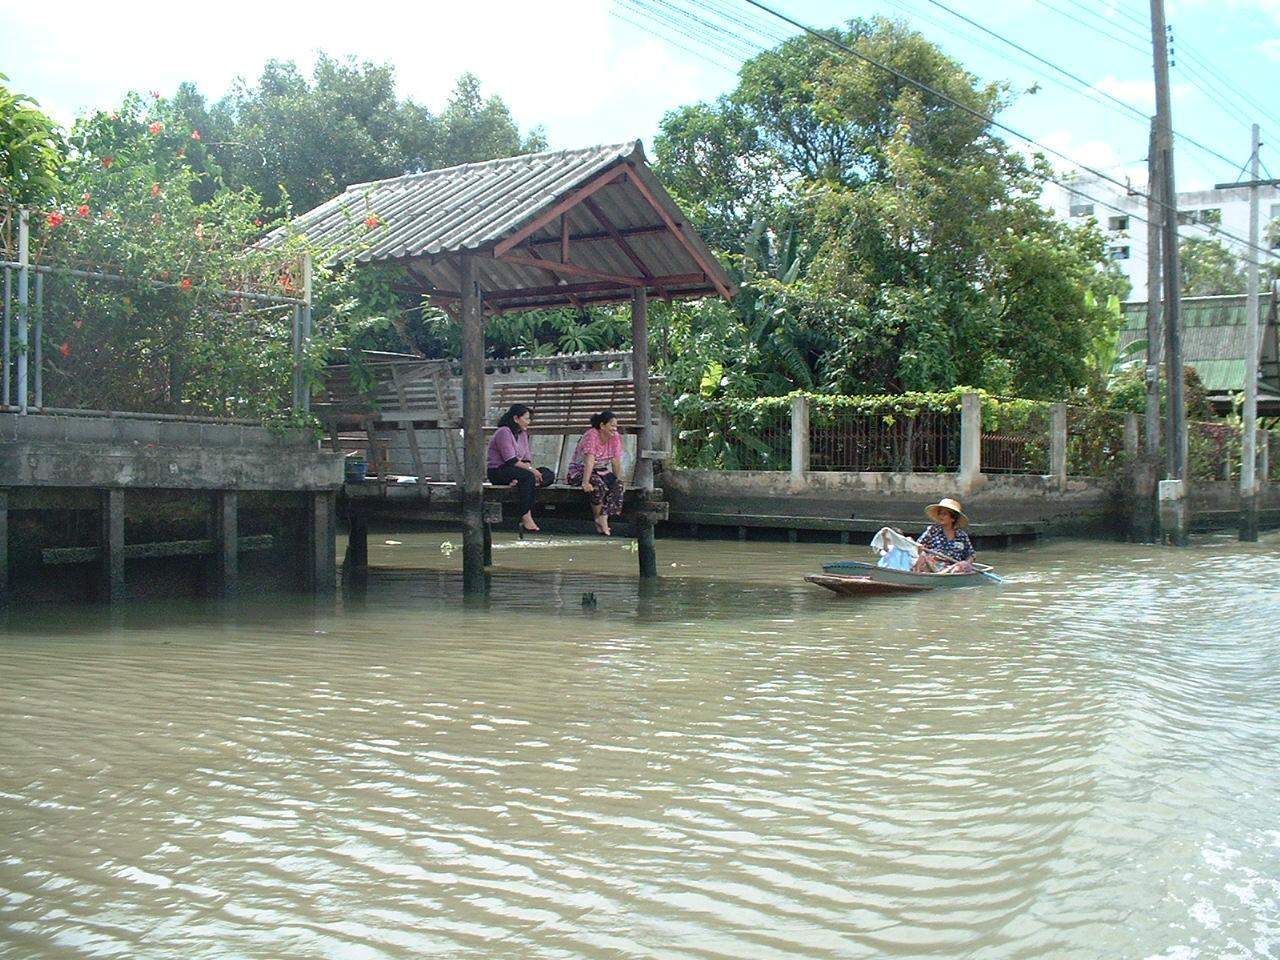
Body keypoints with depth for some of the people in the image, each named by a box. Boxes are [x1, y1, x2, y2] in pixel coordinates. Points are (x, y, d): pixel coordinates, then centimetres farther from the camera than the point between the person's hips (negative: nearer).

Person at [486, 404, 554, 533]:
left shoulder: (523, 433, 14)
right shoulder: (504, 433, -13)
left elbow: (527, 458, 8)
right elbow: (511, 461, -22)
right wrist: (530, 469, -23)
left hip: (516, 470, 8)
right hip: (498, 472, -8)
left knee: (548, 474, -10)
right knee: (529, 477, -35)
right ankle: (526, 517, -34)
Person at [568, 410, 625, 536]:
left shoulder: (615, 437, -4)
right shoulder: (592, 436, -23)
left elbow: (616, 461, -3)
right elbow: (589, 461, -32)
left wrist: (619, 480, -10)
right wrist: (585, 483, -39)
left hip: (601, 471, 6)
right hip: (580, 471, -6)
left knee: (617, 486, -22)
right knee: (599, 485, -34)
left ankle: (602, 520, -23)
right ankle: (599, 519, -16)